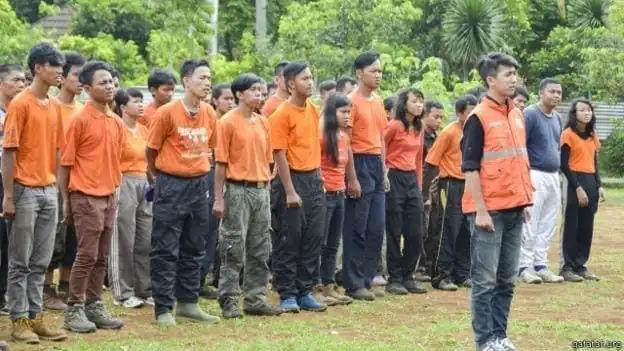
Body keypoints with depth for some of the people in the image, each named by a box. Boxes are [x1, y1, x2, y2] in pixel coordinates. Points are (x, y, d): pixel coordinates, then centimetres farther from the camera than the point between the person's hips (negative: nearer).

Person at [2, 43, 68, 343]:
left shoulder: (52, 107, 12)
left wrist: (56, 188, 12)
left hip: (49, 191, 7)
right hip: (25, 191, -7)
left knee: (40, 262, 10)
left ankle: (35, 316, 16)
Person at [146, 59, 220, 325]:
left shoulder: (209, 113, 4)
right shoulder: (168, 112, -12)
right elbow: (151, 149, -3)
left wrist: (201, 173, 14)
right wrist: (161, 176, 6)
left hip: (199, 185, 6)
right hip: (171, 185, -6)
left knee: (194, 248, 12)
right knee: (166, 250, -2)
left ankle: (188, 303, 22)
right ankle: (163, 308, 2)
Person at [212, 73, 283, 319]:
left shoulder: (263, 122, 12)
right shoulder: (228, 122, -6)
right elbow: (221, 162, -8)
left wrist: (267, 188, 10)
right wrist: (218, 198, -11)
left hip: (261, 190, 6)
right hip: (238, 190, -6)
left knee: (260, 249, 9)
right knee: (234, 249, -3)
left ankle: (256, 299, 16)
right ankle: (229, 302, 3)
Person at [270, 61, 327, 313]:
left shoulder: (314, 110, 11)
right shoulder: (282, 115, -11)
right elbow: (280, 155, -14)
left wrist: (318, 175, 15)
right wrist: (290, 192, -17)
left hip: (314, 179, 7)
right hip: (293, 179, -7)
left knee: (313, 239, 8)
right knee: (289, 240, -1)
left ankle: (305, 292, 16)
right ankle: (287, 295, 6)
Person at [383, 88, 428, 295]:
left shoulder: (418, 129, 13)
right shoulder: (395, 126, -9)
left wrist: (419, 183, 16)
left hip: (412, 180, 7)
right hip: (394, 179, -7)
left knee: (415, 234, 6)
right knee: (394, 232, -1)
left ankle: (408, 277, 16)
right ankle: (394, 280, 5)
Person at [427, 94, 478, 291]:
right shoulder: (449, 133, -9)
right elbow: (432, 161, -9)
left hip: (469, 185, 6)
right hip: (453, 184, -6)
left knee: (466, 232, 9)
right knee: (450, 231, -6)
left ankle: (462, 274, 17)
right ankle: (441, 276, -2)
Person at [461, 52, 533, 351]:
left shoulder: (517, 115, 12)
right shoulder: (478, 118, -10)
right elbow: (470, 168, -12)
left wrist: (526, 201, 15)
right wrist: (480, 210, -15)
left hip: (514, 209, 7)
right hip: (489, 210, -7)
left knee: (507, 279, 10)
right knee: (485, 280, -1)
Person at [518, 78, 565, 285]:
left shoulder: (557, 118, 15)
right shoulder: (530, 114, -10)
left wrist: (557, 172, 18)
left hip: (554, 176, 8)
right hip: (535, 175, -8)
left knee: (547, 226, 10)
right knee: (530, 225, -6)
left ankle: (541, 265, 16)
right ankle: (525, 267, -2)